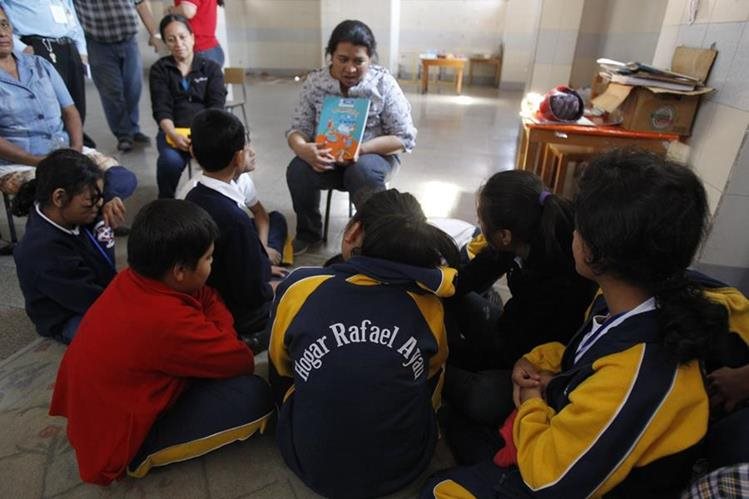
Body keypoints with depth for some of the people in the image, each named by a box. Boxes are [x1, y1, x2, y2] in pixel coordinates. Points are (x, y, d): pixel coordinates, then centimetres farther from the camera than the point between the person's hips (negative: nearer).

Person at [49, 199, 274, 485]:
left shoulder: (131, 280, -10)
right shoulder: (169, 321, -35)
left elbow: (206, 298, 5)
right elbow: (243, 362, -20)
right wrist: (220, 329, -5)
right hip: (114, 447, -8)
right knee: (254, 395, -20)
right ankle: (144, 454, -2)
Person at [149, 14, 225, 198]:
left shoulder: (212, 68, 10)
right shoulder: (159, 70, 10)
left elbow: (216, 107, -2)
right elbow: (161, 109, -1)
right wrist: (174, 135, -23)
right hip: (173, 130, 0)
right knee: (170, 161, -33)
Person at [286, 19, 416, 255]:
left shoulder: (384, 83, -11)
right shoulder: (314, 81, -4)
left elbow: (405, 138, -12)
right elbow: (297, 129, -4)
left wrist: (361, 149, -28)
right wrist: (303, 149, -30)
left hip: (374, 155, -2)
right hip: (326, 156, 3)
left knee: (363, 172, -36)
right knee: (297, 170, -26)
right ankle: (308, 232, 1)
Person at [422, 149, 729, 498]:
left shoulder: (635, 380, -41)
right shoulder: (622, 302, -14)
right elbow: (582, 352, 9)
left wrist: (531, 403, -14)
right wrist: (535, 363, -7)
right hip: (567, 440, 7)